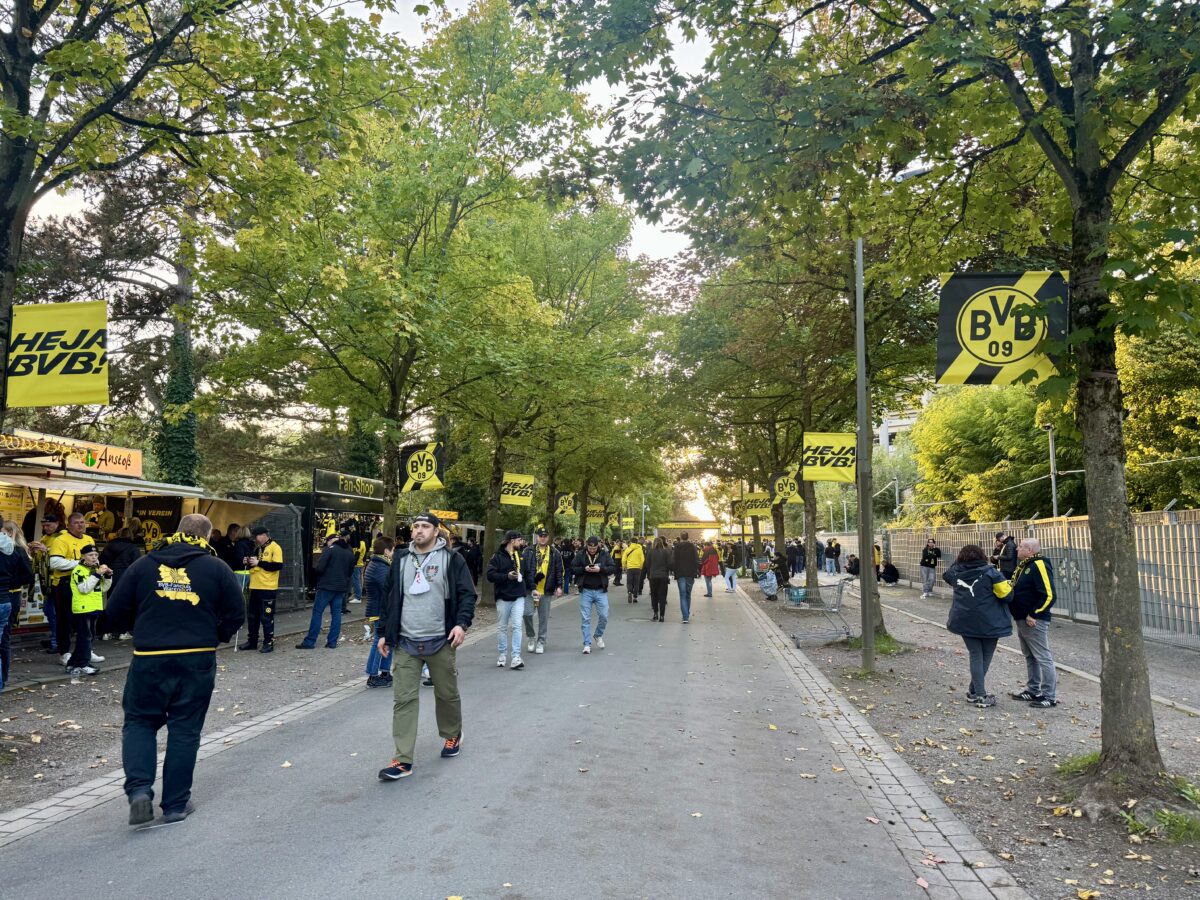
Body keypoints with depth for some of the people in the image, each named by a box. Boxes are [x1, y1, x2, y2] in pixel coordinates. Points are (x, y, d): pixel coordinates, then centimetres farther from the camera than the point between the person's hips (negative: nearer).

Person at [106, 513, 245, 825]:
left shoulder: (144, 564, 1)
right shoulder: (216, 568, -2)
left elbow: (115, 611, 5)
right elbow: (236, 615, 0)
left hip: (149, 658, 0)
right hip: (198, 660, 0)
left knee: (139, 721, 17)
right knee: (185, 729, 10)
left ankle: (139, 789, 0)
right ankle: (176, 804, 18)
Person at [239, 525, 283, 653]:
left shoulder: (274, 548, -10)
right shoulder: (257, 548, 15)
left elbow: (278, 566, -21)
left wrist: (259, 563, -21)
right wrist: (249, 562, 4)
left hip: (268, 588, -8)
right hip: (255, 587, 8)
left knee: (266, 617, -1)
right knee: (252, 616, 13)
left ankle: (269, 643, 8)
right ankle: (252, 641, 23)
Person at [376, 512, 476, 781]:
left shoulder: (451, 559, -3)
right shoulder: (401, 560, 8)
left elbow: (467, 594, -4)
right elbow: (391, 598, 15)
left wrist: (462, 623, -19)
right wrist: (384, 633, 12)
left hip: (440, 642, -2)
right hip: (406, 643, 3)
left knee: (447, 694, 12)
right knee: (404, 699, -1)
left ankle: (453, 736, 38)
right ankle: (403, 760, 3)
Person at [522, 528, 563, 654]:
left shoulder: (554, 553, 5)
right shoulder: (529, 552, 2)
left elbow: (559, 571, 6)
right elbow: (523, 569, 0)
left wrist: (559, 586, -3)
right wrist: (529, 586, -7)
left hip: (546, 591, 1)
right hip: (530, 589, -1)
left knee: (544, 617, 7)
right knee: (527, 612, -12)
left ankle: (541, 642, 19)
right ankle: (530, 636, 12)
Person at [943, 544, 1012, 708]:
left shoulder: (956, 573, 2)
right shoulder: (990, 571, -9)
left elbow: (947, 576, 26)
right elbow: (1006, 593, -12)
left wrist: (958, 562, 27)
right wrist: (1009, 586, 9)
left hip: (965, 621, 3)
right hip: (989, 622, -3)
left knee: (976, 656, 9)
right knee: (986, 657, 11)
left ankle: (980, 695, 6)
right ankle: (974, 691, 14)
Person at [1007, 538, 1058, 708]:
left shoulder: (1039, 565, -16)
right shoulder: (1024, 566, 14)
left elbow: (1049, 595, -22)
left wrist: (1034, 615, -19)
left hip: (1034, 622, -10)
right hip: (1021, 620, 10)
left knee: (1043, 658, -4)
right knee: (1030, 657, 16)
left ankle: (1050, 696, 2)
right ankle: (1033, 690, 24)